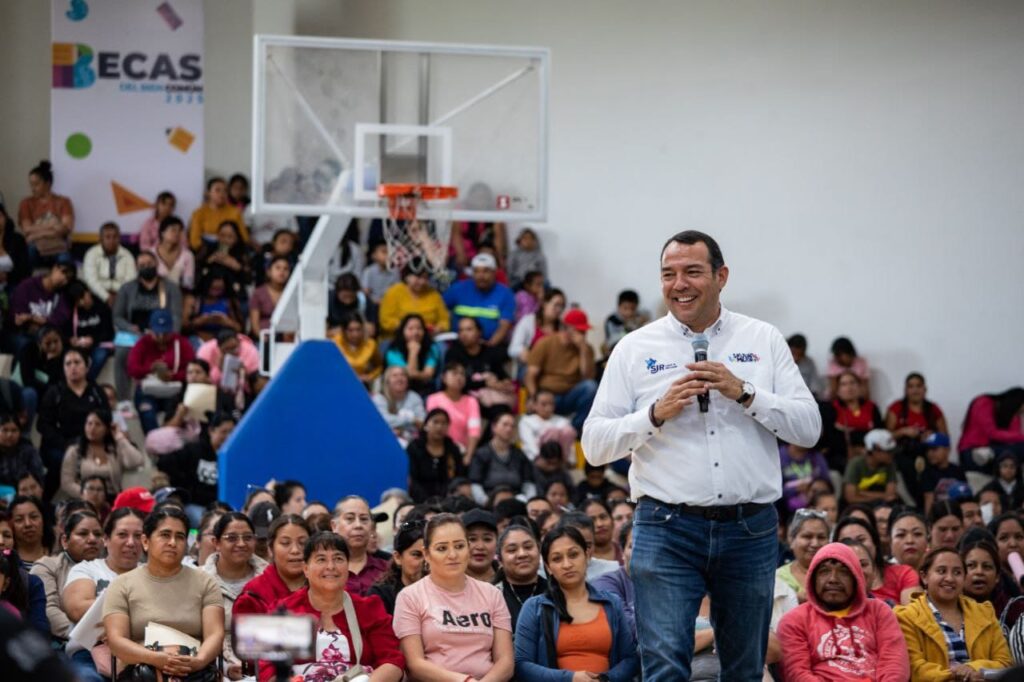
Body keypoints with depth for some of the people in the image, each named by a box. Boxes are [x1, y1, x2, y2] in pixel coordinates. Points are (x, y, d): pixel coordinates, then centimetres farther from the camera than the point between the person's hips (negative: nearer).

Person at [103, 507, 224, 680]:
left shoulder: (205, 583, 15)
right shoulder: (122, 586, 11)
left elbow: (215, 635, 3)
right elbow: (116, 640, -1)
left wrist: (198, 661, -21)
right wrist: (155, 658, -21)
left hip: (196, 673, 1)